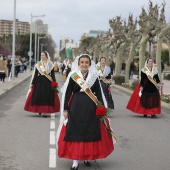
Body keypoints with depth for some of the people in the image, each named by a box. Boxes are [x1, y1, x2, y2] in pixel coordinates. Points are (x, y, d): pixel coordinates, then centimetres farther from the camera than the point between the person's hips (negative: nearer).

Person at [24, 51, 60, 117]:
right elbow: (35, 74, 7)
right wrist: (32, 83, 4)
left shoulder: (50, 65, 5)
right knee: (38, 96, -1)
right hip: (39, 82, 1)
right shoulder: (38, 64, 7)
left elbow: (53, 75, 4)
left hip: (48, 82, -1)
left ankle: (45, 111, -1)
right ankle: (39, 109, 15)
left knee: (47, 96, -5)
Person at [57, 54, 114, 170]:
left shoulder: (94, 76, 4)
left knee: (90, 132, 7)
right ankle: (75, 160, 5)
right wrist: (65, 109, -2)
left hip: (90, 107, 1)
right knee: (75, 132, 0)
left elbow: (99, 93, 6)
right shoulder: (73, 75, 0)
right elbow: (67, 93, 1)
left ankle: (87, 157, 23)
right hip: (75, 106, -1)